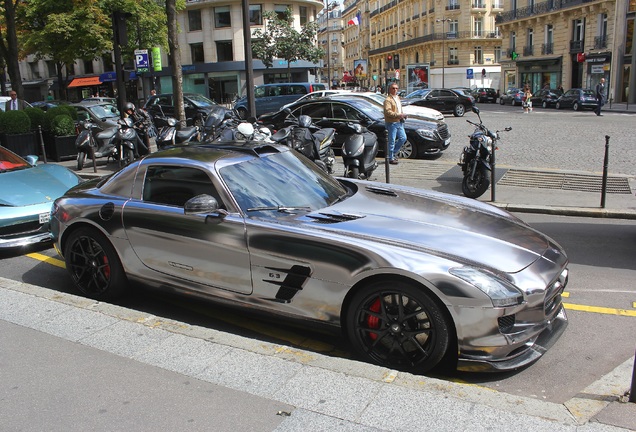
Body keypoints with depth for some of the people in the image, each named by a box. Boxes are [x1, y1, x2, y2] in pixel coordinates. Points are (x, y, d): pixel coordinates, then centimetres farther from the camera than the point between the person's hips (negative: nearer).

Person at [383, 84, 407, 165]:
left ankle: (394, 152, 24)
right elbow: (388, 112, -23)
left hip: (399, 122, 9)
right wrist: (398, 115, -26)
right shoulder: (388, 100, -13)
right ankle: (391, 158, 5)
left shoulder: (397, 98, 18)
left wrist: (402, 115, 10)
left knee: (403, 138, 10)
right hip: (391, 123, -9)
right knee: (392, 141, -3)